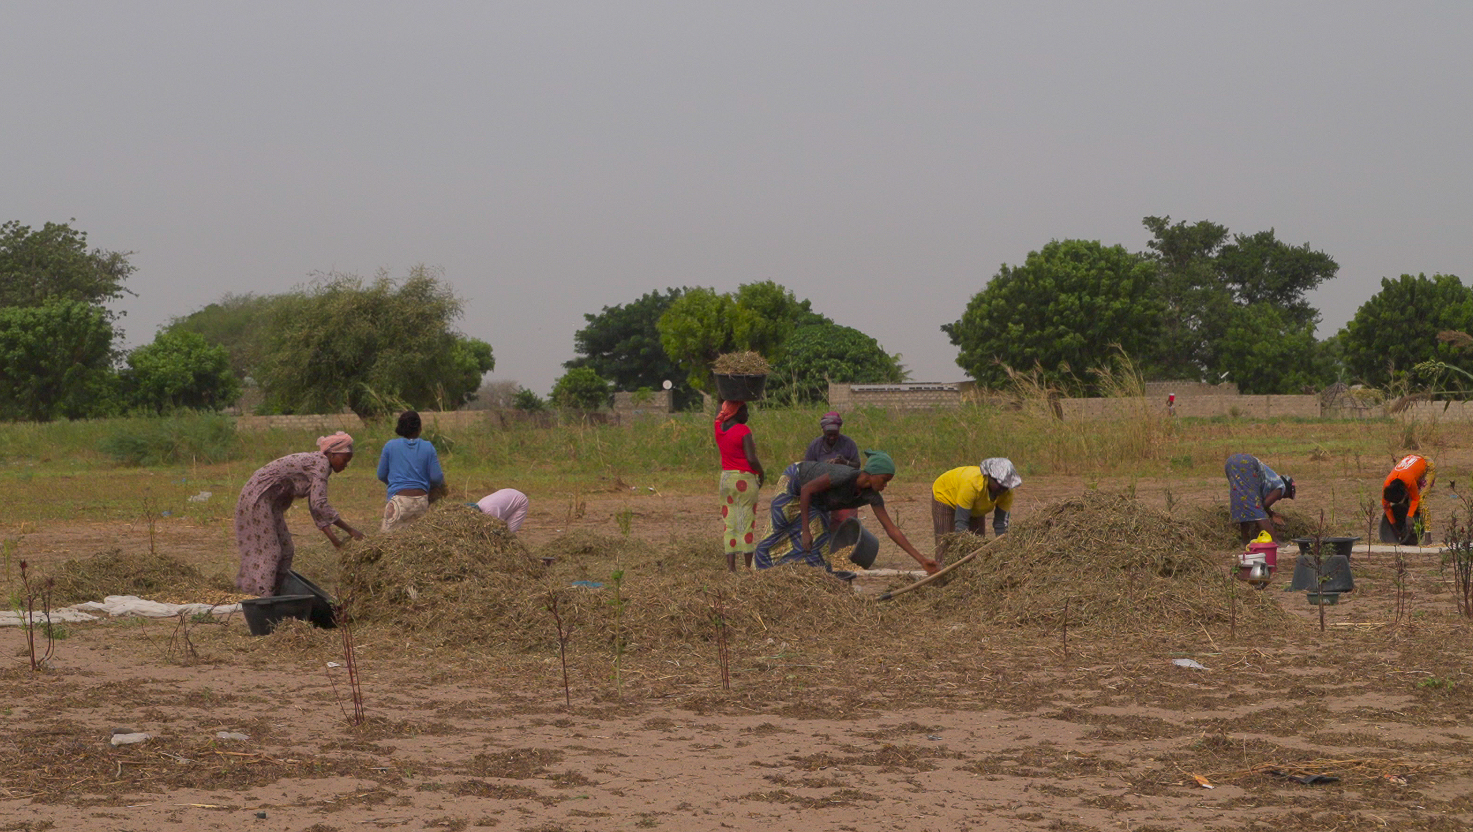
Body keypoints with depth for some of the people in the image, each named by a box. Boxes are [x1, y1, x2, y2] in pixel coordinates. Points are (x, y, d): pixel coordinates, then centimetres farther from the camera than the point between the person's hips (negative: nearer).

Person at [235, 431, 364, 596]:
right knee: (267, 551, -9)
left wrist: (333, 538, 9)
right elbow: (319, 505, -25)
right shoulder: (321, 463, -16)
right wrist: (350, 530, -21)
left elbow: (315, 506, 16)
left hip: (271, 502, 10)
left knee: (285, 551, 10)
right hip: (258, 498, -10)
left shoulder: (315, 462, 13)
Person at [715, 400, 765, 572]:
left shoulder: (719, 427, 3)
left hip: (726, 478, 6)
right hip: (744, 479, -6)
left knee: (729, 522, 7)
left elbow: (720, 411, 26)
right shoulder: (743, 430, -14)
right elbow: (751, 459, -17)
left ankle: (730, 564, 3)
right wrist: (762, 473, -1)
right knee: (746, 523, 1)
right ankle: (749, 564, 5)